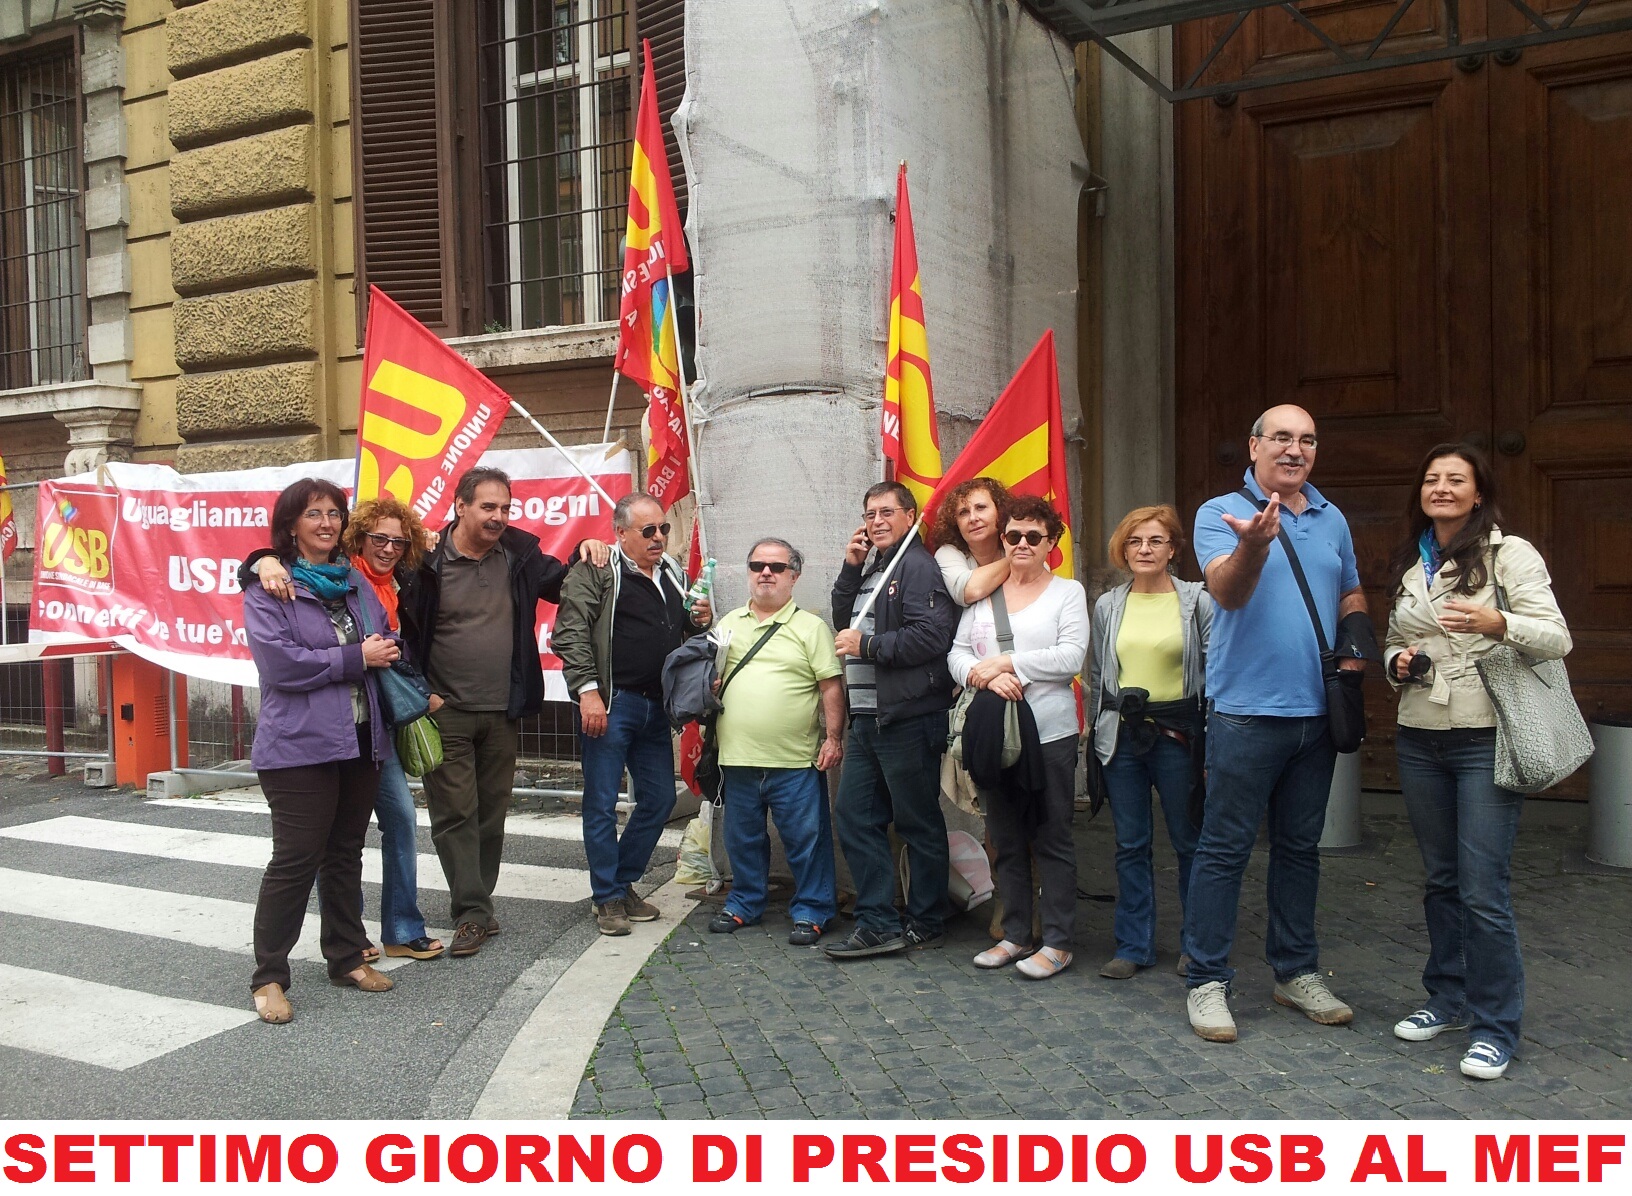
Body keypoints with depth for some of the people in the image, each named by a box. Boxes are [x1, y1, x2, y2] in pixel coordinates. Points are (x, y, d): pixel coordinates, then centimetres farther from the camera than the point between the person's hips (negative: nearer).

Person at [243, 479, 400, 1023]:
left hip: (361, 739, 7)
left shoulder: (355, 583, 14)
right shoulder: (268, 586, -6)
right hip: (299, 745, -7)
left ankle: (347, 957, 27)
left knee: (346, 853, 15)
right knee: (295, 857, -5)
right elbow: (280, 661, -18)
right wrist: (356, 658, -14)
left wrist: (385, 651, -1)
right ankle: (268, 977, 8)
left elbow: (386, 642, 21)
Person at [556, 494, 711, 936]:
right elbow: (570, 633, -13)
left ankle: (625, 883, 29)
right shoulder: (595, 572, -5)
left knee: (659, 800, 12)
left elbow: (688, 635, 27)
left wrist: (702, 621, 4)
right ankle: (608, 898, 12)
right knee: (602, 803, 0)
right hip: (611, 704, -7)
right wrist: (587, 690, -21)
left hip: (656, 708, 7)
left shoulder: (674, 574, 16)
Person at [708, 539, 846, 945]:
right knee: (742, 838, 15)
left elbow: (831, 686, -3)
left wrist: (833, 737, -8)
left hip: (796, 761, -4)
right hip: (738, 759, 4)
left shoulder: (811, 627, 0)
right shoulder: (729, 624, 12)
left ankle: (811, 911, 15)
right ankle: (744, 904, 31)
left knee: (806, 839, 2)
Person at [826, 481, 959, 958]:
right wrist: (851, 567, 7)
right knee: (853, 817, 8)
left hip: (909, 719, -10)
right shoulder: (873, 568, 20)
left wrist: (866, 646, -13)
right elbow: (844, 622, 18)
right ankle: (878, 923, 14)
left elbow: (931, 635, -22)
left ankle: (925, 924, 15)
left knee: (918, 824, 3)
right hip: (867, 718, 10)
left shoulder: (919, 566, -11)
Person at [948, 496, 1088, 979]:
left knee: (1052, 839, 0)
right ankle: (1015, 935, 21)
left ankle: (1057, 942, 9)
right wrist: (985, 677, -15)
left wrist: (1006, 663, -12)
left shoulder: (1067, 592, 2)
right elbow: (957, 654, 6)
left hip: (1050, 734, -4)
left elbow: (1071, 657, -10)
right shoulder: (982, 595, 12)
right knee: (1006, 840, 11)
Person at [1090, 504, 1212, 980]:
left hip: (1177, 735, -3)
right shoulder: (1108, 606, 8)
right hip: (1122, 735, 3)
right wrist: (1095, 736, 10)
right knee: (1130, 846, 8)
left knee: (1190, 843, 6)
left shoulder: (1197, 601, -1)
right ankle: (1134, 944, 19)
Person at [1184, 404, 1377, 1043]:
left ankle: (1296, 972, 27)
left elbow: (1350, 591, 23)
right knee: (1224, 847, -1)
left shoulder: (1331, 520, 12)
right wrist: (1253, 544, -43)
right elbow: (1226, 590, -22)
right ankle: (1207, 981, 7)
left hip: (1317, 710, 6)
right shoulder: (1221, 513, -6)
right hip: (1246, 710, -6)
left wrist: (1358, 635, 2)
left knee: (1300, 846, 15)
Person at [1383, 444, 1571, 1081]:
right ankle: (1448, 998, 29)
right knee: (1442, 879, 14)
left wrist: (1497, 624, -29)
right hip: (1420, 740, 6)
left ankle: (1495, 1027, 8)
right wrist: (1398, 662, -1)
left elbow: (1557, 638, -10)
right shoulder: (1408, 564, 12)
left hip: (1485, 740, -5)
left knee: (1483, 890, -6)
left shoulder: (1509, 553, -5)